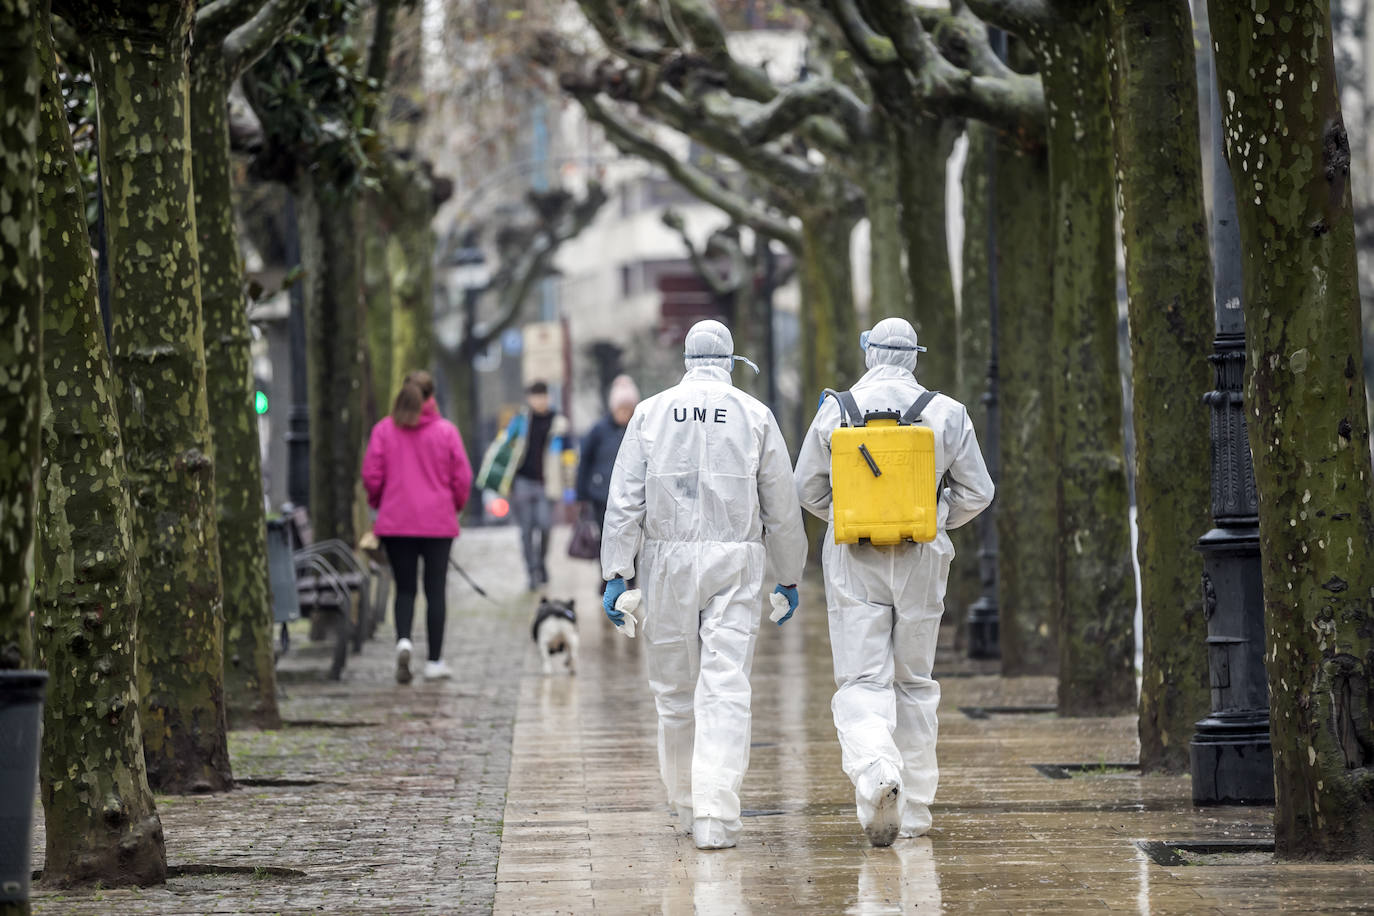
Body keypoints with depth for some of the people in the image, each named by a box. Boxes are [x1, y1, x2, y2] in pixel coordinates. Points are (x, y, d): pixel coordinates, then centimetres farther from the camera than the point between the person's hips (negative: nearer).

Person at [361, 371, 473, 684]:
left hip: (396, 522, 1)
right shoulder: (446, 431, -4)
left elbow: (371, 475, -2)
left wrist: (379, 504, 16)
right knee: (435, 590, 6)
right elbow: (462, 478, -2)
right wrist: (455, 505, 16)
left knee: (404, 588, 10)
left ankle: (403, 640, -16)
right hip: (438, 523, -1)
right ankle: (434, 661, 8)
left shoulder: (384, 430, -2)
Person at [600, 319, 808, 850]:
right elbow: (782, 507, 6)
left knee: (675, 688, 12)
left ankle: (687, 804, 25)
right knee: (726, 688, -5)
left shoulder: (651, 413, 4)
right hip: (736, 564, -1)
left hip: (668, 561, 1)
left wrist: (616, 574, 0)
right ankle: (716, 816, -14)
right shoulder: (755, 416, 3)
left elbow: (624, 500, -1)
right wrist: (789, 576, 16)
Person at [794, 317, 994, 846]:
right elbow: (977, 492, 4)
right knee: (915, 682, 13)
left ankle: (874, 769, -32)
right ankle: (914, 810, 17)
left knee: (862, 680, -3)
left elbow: (807, 488, 7)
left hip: (853, 559, -1)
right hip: (921, 559, 1)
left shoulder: (834, 411, -1)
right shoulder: (947, 414, 0)